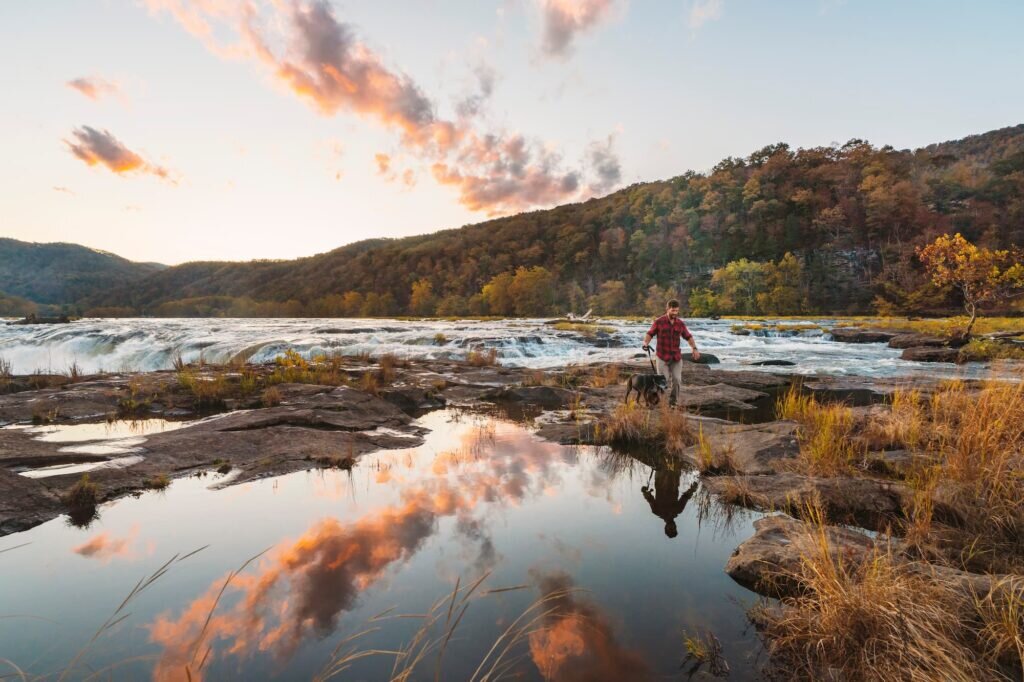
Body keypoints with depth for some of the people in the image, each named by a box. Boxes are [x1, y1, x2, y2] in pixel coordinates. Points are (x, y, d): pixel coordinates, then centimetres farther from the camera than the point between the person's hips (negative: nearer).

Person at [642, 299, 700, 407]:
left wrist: (694, 348, 2)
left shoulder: (680, 324, 7)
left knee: (677, 380, 0)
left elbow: (688, 337, 16)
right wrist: (646, 343, -15)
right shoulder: (659, 322, -2)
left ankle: (673, 401, 14)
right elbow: (650, 334, 4)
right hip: (663, 357, -3)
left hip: (676, 357, 3)